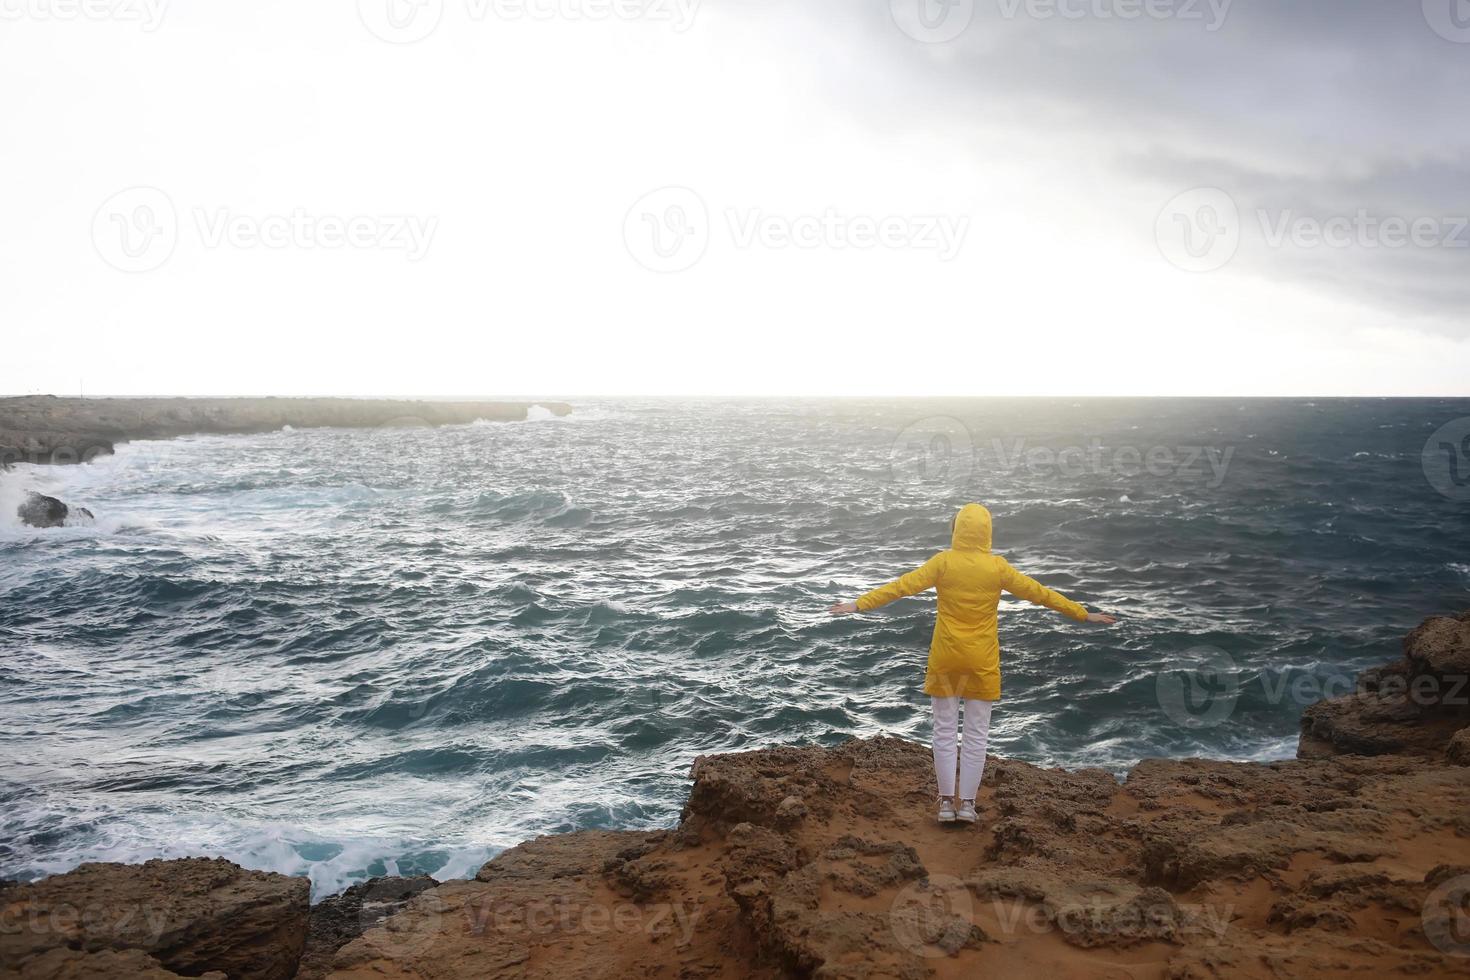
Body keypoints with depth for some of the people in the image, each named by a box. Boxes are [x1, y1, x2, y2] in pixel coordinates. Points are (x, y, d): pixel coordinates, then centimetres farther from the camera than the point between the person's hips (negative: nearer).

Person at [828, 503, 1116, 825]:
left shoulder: (943, 562, -9)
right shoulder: (997, 567, -7)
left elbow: (901, 586, -11)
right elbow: (1039, 593, -1)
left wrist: (859, 605, -6)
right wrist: (1084, 615, 10)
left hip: (945, 658, 0)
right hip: (982, 662, 0)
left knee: (945, 731, 9)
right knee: (976, 734, 9)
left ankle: (946, 802, 10)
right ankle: (967, 803, 10)